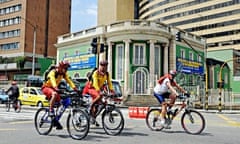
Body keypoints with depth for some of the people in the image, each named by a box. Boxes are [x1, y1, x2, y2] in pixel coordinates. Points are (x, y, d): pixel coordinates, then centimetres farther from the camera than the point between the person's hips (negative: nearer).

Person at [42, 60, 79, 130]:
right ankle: (50, 111, -28)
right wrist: (56, 88, -62)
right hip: (46, 87, -7)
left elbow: (69, 81, -16)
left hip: (54, 88, 7)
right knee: (54, 94, -39)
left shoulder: (64, 74, -6)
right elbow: (52, 80, -43)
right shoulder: (53, 72, -25)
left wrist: (75, 89, -31)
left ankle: (55, 121, 10)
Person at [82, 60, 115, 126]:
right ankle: (90, 108, -15)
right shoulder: (96, 73, -21)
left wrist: (112, 91, -17)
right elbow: (95, 83, -30)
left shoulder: (107, 74, -3)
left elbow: (109, 83, -4)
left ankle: (93, 118, 16)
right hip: (91, 88, -6)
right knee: (99, 96, -33)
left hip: (99, 88, 6)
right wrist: (99, 91, -42)